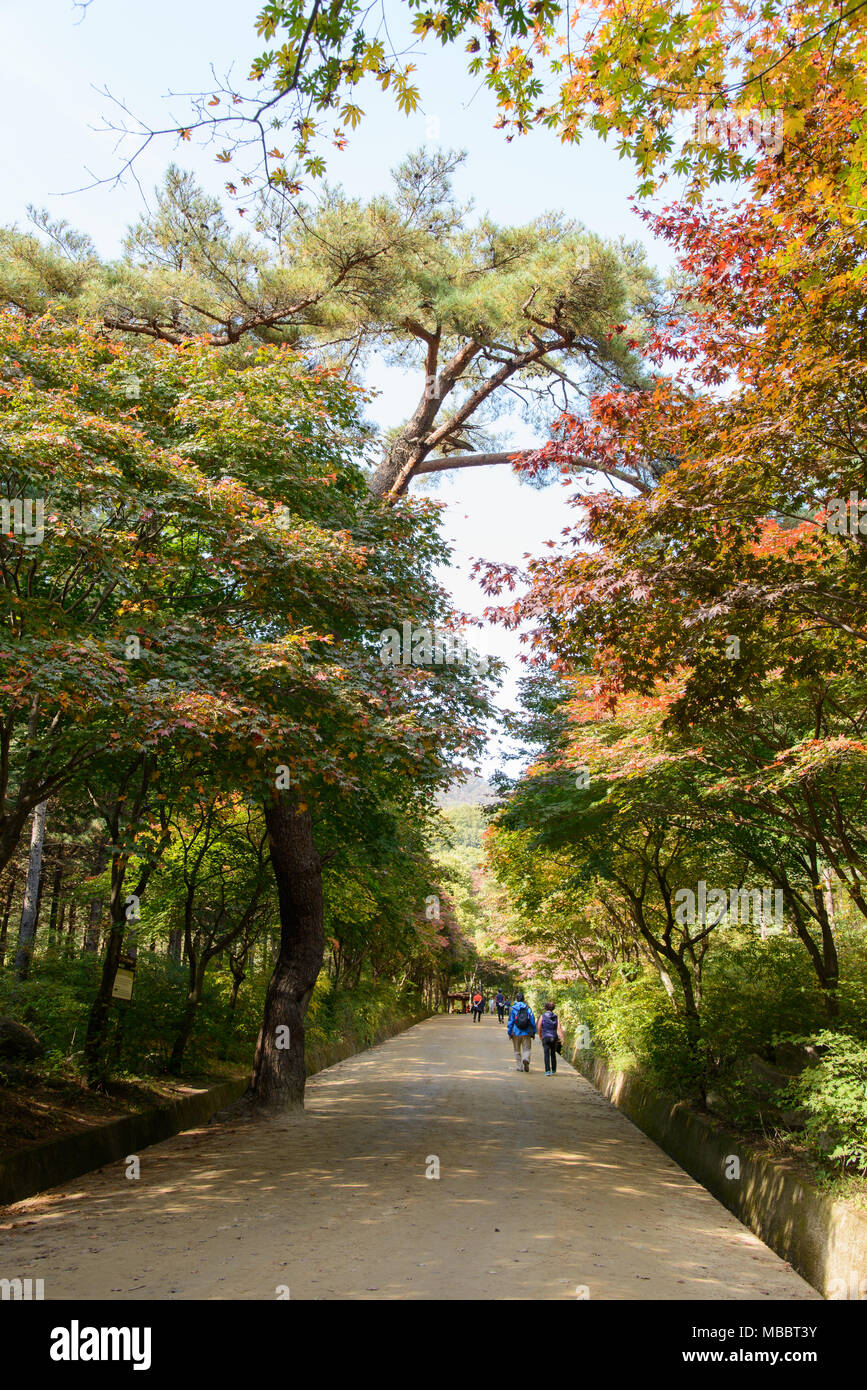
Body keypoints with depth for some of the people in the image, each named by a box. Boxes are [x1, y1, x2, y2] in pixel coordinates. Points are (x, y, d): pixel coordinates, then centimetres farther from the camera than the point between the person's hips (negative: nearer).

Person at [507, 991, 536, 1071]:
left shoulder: (513, 1008, -3)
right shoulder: (528, 1008, 1)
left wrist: (509, 1032, 3)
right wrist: (533, 1032, 8)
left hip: (516, 1033, 0)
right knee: (526, 1049, 4)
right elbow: (532, 1021, 1)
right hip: (526, 1033, 0)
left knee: (517, 1050, 14)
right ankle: (526, 1059, -26)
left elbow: (510, 1022, -4)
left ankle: (518, 1067, 14)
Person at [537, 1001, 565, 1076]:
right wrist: (562, 1039, -9)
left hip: (545, 1037, -3)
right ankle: (554, 1070, 26)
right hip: (554, 1037, 3)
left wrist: (540, 1036, 18)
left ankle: (547, 1071, -13)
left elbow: (539, 1028, 1)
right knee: (553, 1054, 17)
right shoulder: (556, 1017, 4)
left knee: (546, 1054, -2)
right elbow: (559, 1028, -5)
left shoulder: (543, 1016, -2)